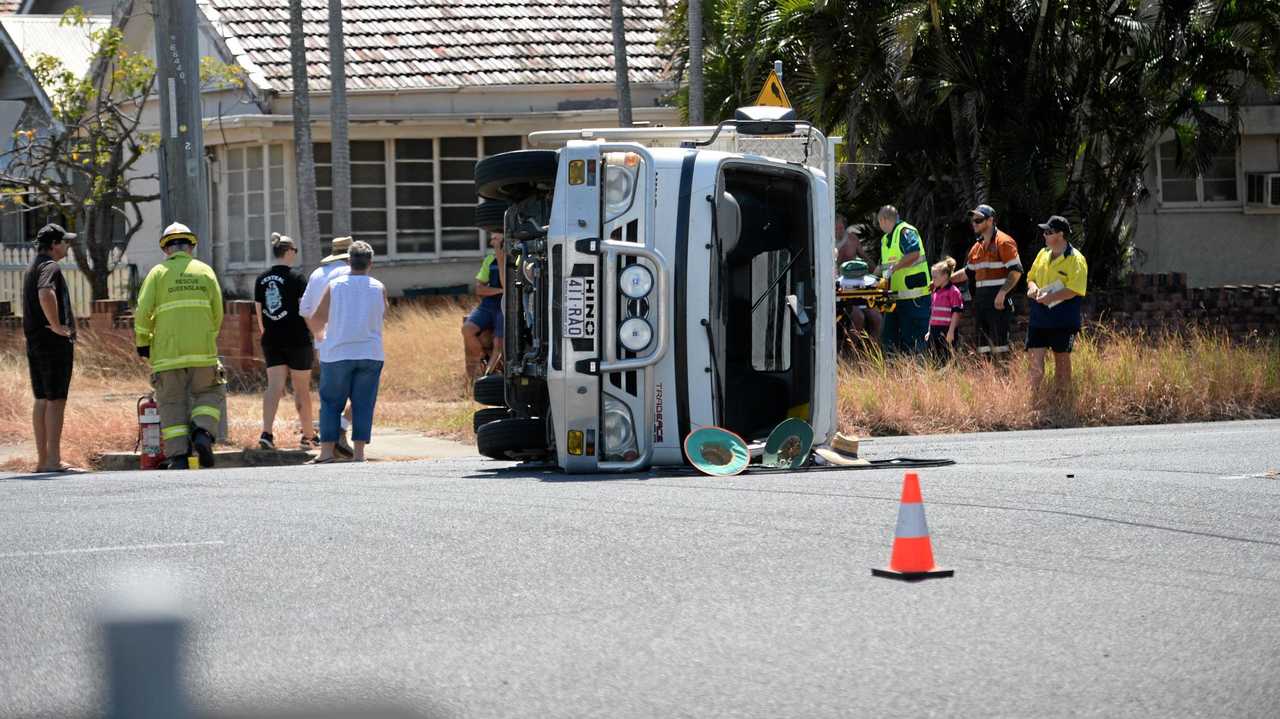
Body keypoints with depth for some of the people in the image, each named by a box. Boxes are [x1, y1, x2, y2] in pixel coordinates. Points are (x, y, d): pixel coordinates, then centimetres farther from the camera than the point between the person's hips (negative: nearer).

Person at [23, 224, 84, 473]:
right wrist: (57, 326, -24)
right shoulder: (50, 267, -13)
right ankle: (53, 459, -13)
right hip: (55, 341, -10)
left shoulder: (32, 267, 19)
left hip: (34, 341, 10)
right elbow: (46, 294, -33)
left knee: (42, 400, 10)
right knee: (56, 399, -10)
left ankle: (43, 459, 13)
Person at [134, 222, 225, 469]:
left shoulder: (158, 273, 5)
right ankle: (202, 433, -6)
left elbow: (142, 312, -4)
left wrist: (143, 343, 7)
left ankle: (178, 456, -2)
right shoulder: (205, 271, 10)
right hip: (203, 352, 1)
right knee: (210, 393, 18)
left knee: (172, 403, 6)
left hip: (167, 353, -1)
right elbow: (217, 313, 7)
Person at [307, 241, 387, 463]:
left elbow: (316, 321, 2)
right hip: (369, 354, 1)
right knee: (363, 404, 5)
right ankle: (359, 452, -1)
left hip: (338, 354, -1)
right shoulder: (379, 288, 1)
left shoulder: (334, 286, -2)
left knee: (331, 403, 6)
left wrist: (319, 331, 23)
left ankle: (326, 451, 0)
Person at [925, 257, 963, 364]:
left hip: (946, 330, -8)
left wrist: (951, 331, -16)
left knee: (946, 360, -8)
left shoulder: (953, 291, -8)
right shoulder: (936, 292, 17)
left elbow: (956, 313, -12)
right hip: (935, 330, 8)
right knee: (934, 359, 6)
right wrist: (930, 331, 21)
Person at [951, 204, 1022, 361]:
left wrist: (1002, 293, -21)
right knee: (983, 346, 9)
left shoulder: (1003, 242, -7)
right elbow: (968, 272, 29)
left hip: (999, 301, -9)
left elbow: (1016, 271, -14)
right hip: (981, 299, 9)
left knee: (999, 343, -12)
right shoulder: (977, 246, 19)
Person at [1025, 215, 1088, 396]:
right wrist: (1032, 286, -2)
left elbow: (1074, 290, -19)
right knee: (1036, 358, 0)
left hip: (1062, 320, -5)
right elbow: (1031, 277, 21)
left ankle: (1061, 397, 15)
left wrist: (1051, 297, -25)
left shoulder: (1075, 259, -11)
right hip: (1038, 318, 5)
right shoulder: (1043, 254, 10)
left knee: (1062, 360, 7)